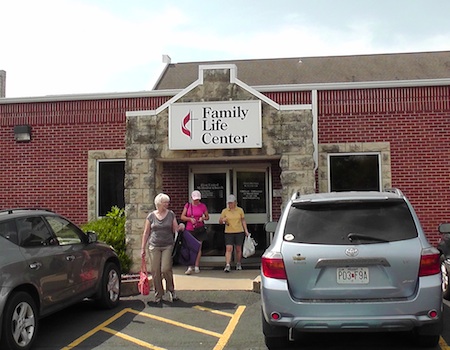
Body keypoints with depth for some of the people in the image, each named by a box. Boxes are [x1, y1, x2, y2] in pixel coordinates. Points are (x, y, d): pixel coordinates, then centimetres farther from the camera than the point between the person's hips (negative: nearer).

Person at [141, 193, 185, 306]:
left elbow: (175, 229, 9)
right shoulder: (151, 216, 3)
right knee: (155, 272, 0)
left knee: (166, 269, -12)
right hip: (154, 246, 0)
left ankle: (171, 290, 13)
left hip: (168, 246, 0)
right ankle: (158, 296, 13)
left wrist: (180, 227, -14)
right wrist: (142, 248, 6)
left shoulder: (171, 214, 6)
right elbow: (146, 233, 8)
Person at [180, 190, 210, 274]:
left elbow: (207, 217, 12)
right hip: (189, 229, 0)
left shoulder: (203, 206, 4)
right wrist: (190, 219, -13)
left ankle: (196, 266, 10)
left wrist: (203, 218, -9)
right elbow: (182, 217, 3)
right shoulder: (187, 205, 5)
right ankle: (190, 267, -4)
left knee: (198, 248, 3)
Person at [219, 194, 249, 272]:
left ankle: (238, 264, 26)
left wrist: (246, 230, 6)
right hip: (228, 233, -1)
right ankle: (227, 265, -15)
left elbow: (243, 220, 12)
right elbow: (220, 221, 7)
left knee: (238, 249, 9)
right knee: (228, 249, -12)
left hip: (239, 232, 1)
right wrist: (222, 220, -17)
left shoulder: (240, 210, 5)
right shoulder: (225, 211, 3)